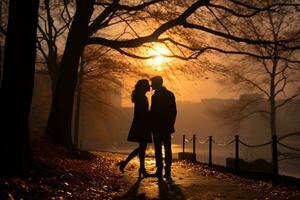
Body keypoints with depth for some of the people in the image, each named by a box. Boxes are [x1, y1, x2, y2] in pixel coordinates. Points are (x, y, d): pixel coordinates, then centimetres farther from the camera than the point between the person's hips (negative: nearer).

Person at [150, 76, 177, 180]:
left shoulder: (155, 96, -11)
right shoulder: (170, 94, 8)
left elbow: (153, 112, -13)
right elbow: (174, 111, 9)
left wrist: (152, 126, -4)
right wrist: (171, 124, 14)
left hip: (158, 127, -6)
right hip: (167, 127, 6)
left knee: (158, 149, 0)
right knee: (167, 149, 7)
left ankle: (159, 171, 0)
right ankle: (167, 172, 6)